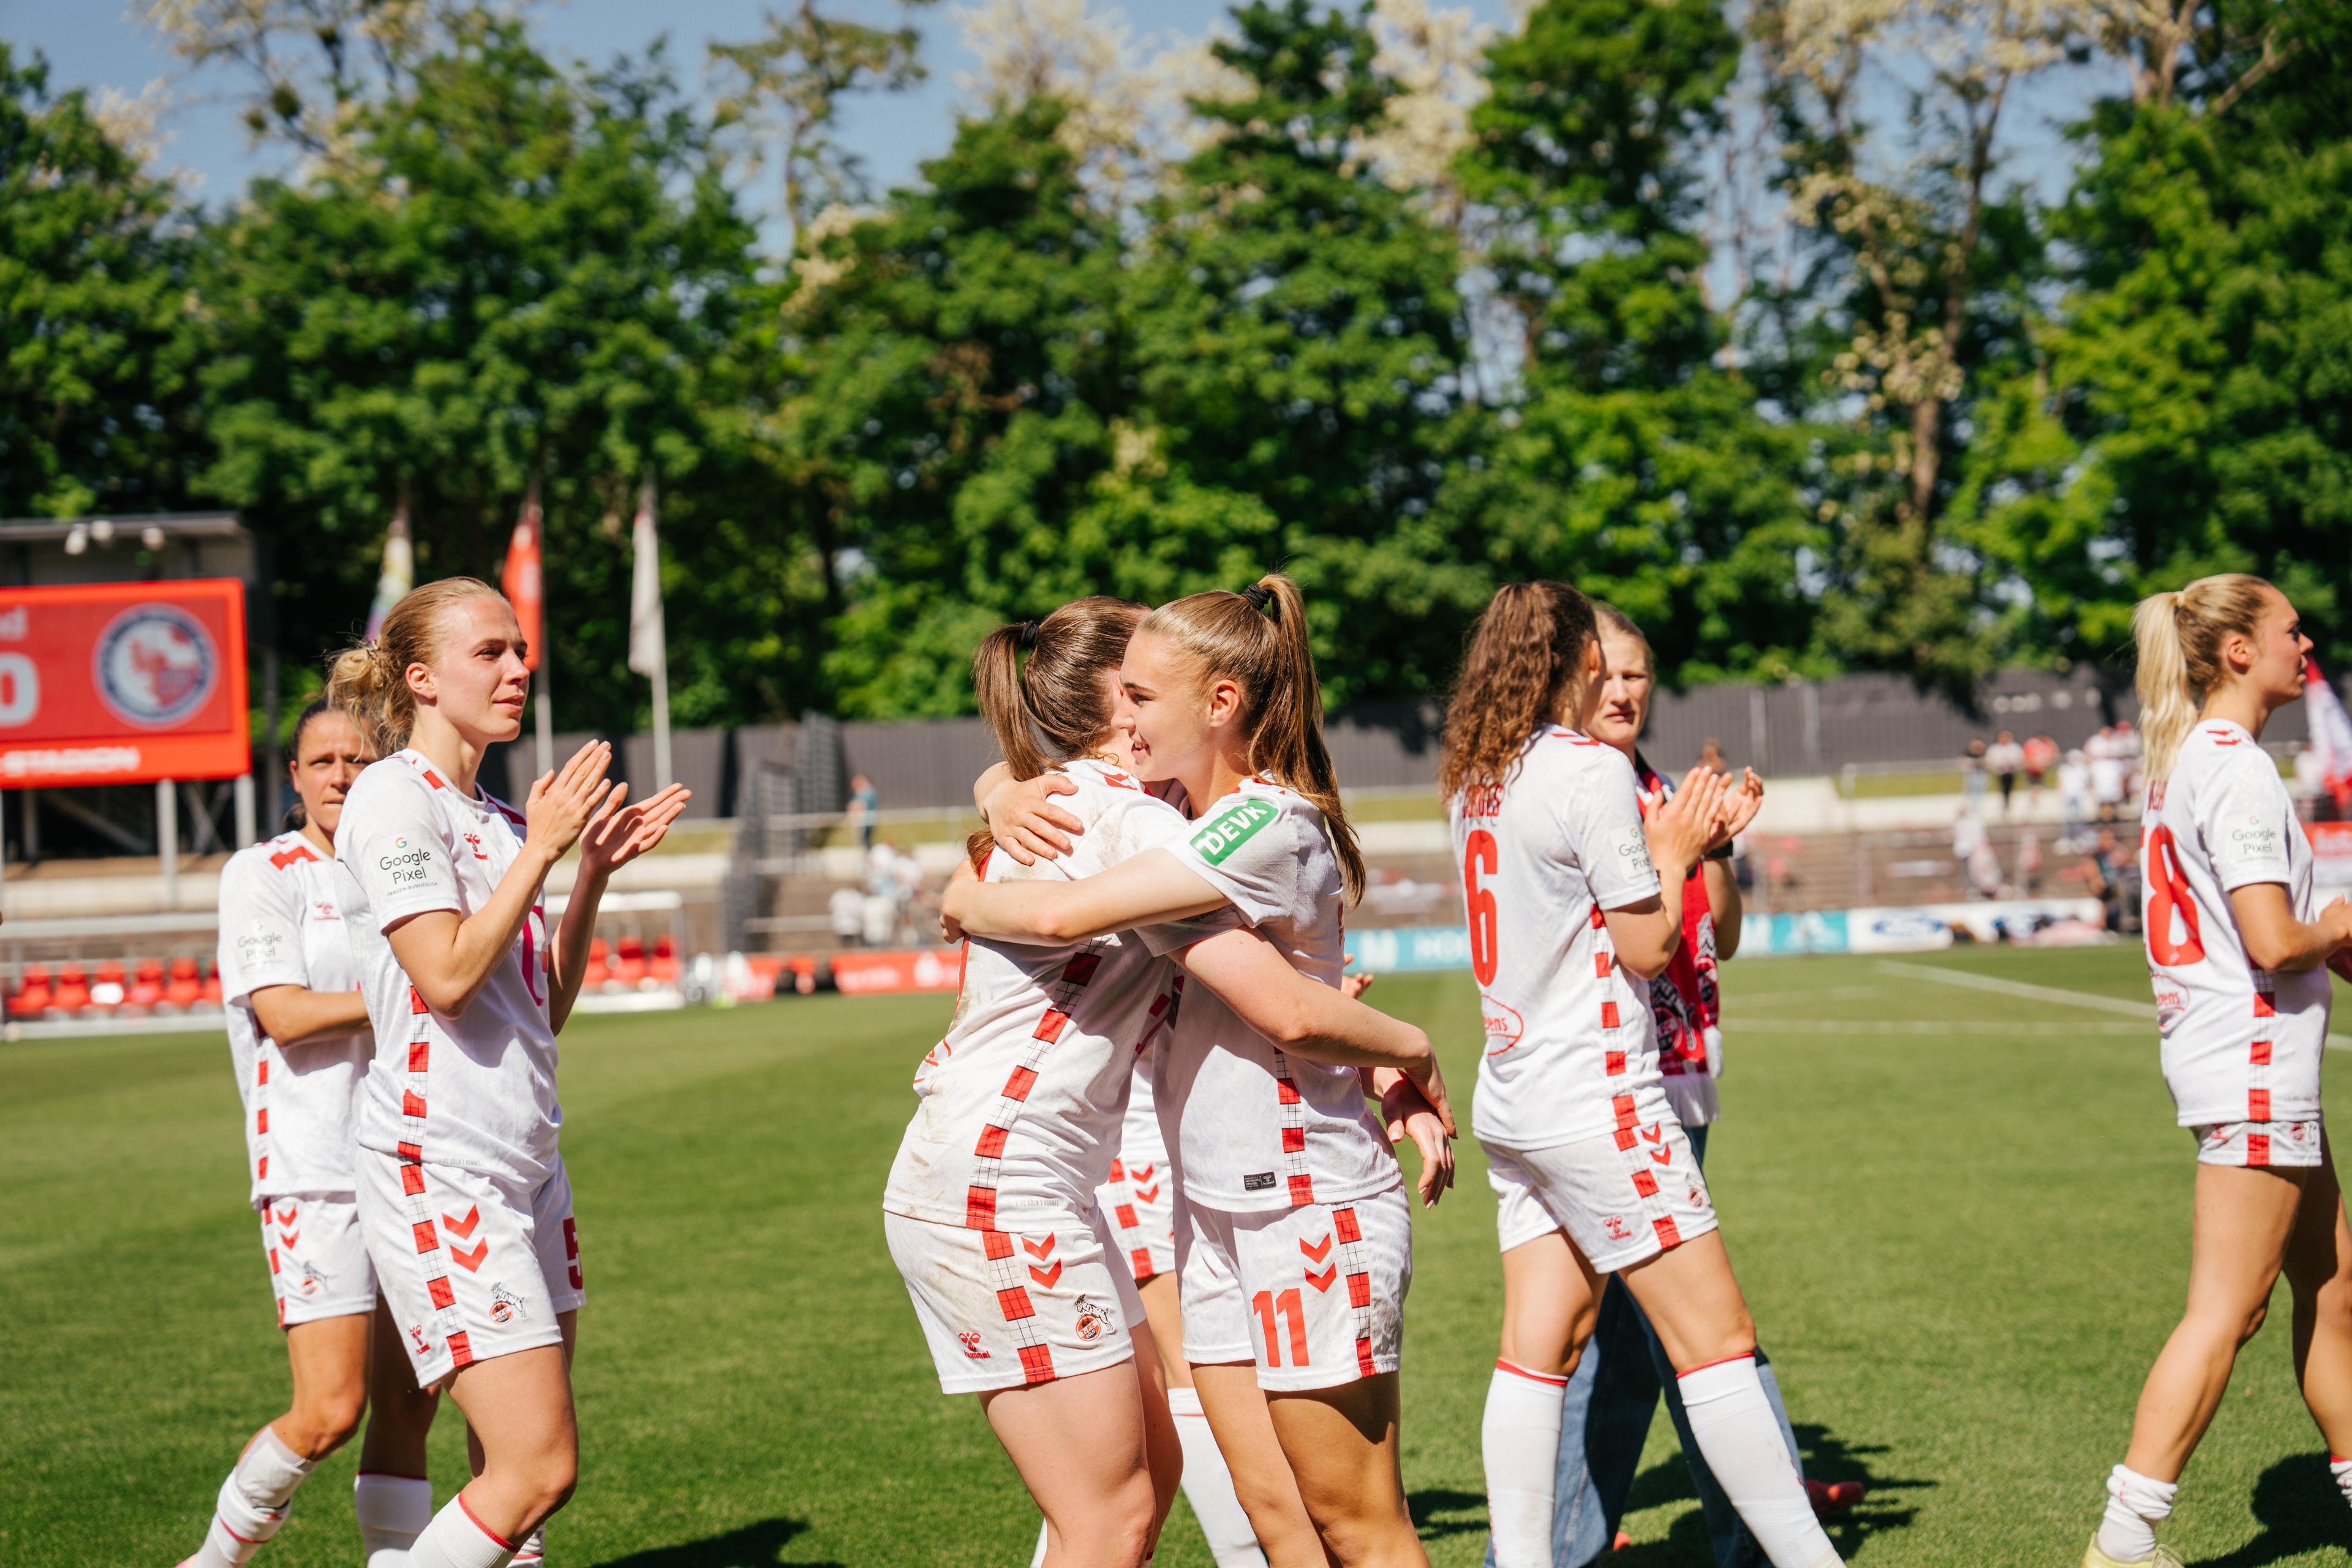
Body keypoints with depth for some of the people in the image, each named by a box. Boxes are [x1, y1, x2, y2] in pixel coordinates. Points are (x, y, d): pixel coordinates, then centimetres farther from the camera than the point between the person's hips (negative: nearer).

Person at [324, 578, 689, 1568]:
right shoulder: (393, 800, -8)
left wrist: (596, 871, 9)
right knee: (537, 1467, -13)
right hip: (436, 1171, -9)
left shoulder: (494, 819, 17)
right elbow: (447, 976, -19)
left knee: (516, 1467, 7)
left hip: (523, 1168, 9)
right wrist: (543, 850, -13)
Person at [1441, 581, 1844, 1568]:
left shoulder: (1476, 781, 9)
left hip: (1516, 1105, 8)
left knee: (1538, 1343, 8)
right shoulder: (1593, 772, -14)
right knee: (1715, 1338, -3)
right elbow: (1647, 946, -12)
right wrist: (1674, 853, 4)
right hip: (1596, 1105, -8)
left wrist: (1676, 843, 15)